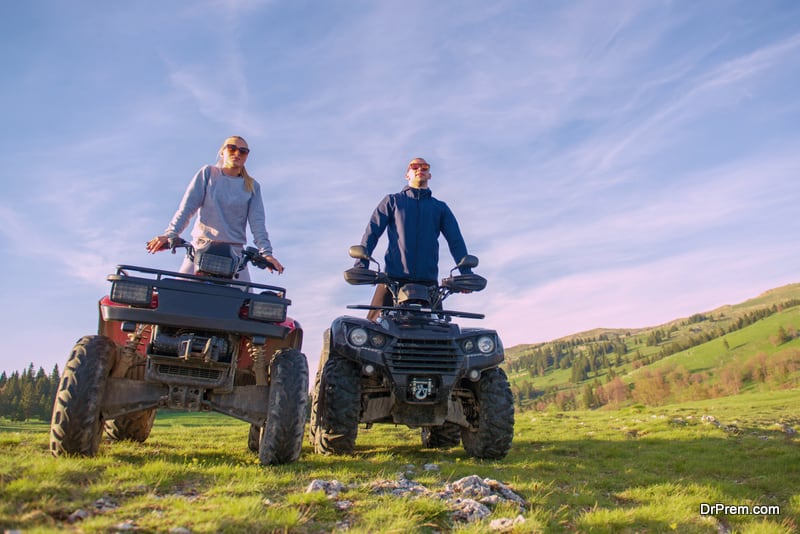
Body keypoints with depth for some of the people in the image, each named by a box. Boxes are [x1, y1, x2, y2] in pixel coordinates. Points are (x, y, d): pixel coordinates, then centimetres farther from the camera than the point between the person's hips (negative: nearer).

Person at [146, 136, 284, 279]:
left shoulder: (252, 186, 9)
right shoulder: (208, 173, 7)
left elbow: (257, 222, -1)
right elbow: (188, 206, -3)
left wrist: (266, 252, -16)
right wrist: (170, 234, -18)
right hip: (201, 248, -1)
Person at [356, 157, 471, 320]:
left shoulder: (440, 207, 21)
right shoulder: (392, 201, 17)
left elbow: (456, 240, 11)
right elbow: (372, 233, 7)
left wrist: (466, 273, -5)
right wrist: (361, 266, -8)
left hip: (428, 282, 2)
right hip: (393, 278, -1)